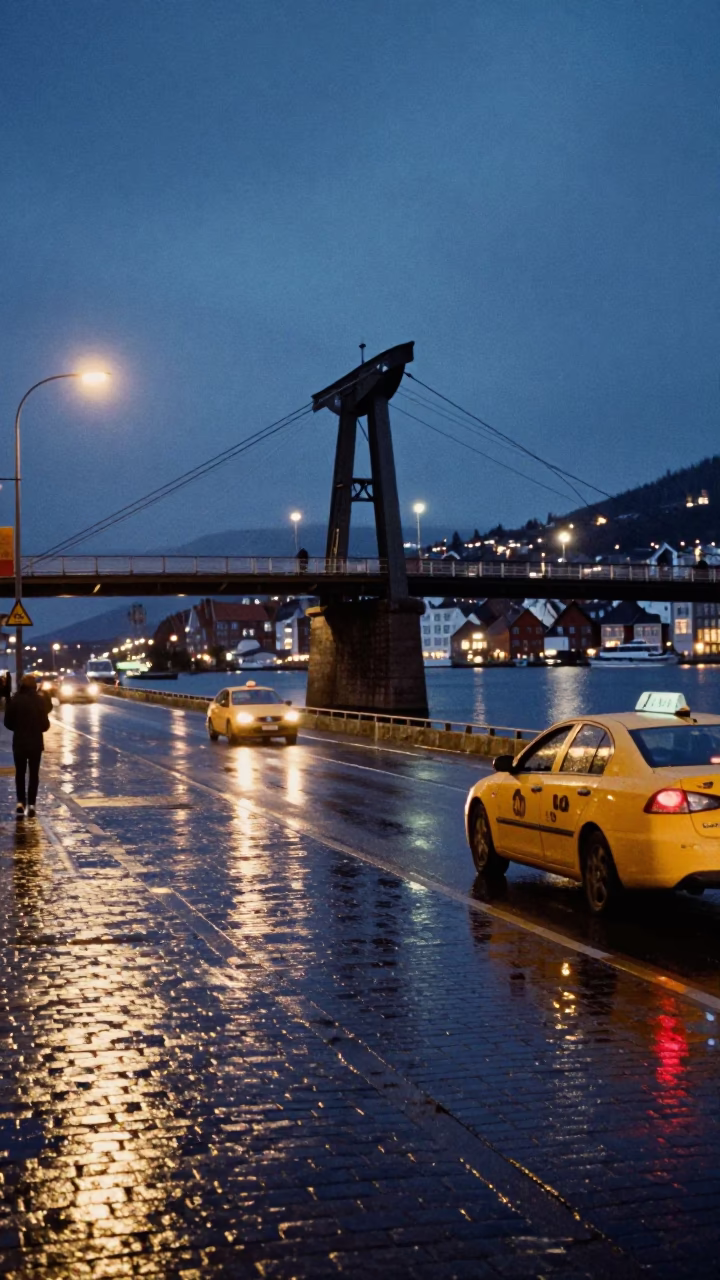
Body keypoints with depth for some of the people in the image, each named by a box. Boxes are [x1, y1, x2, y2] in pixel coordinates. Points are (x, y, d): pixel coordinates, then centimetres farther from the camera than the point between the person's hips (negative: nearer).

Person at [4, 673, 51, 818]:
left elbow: (8, 723, -2)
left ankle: (20, 802, 1)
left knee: (20, 773, 13)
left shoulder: (14, 700, -8)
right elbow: (45, 723, -9)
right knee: (33, 773, 10)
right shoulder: (39, 700, -10)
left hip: (19, 742, 1)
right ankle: (31, 804, 6)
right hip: (35, 742, -1)